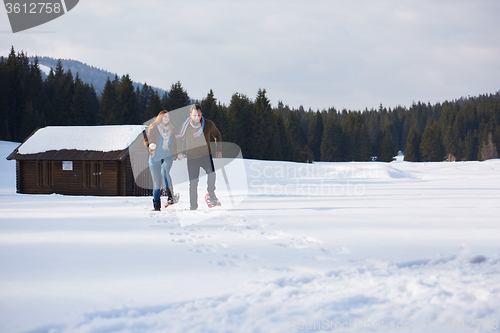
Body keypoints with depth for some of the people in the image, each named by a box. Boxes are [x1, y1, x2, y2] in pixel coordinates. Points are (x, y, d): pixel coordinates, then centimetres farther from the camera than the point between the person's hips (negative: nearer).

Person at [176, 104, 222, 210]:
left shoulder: (209, 124, -6)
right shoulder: (186, 126, -5)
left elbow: (217, 135, 13)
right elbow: (180, 139, 14)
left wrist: (219, 150, 3)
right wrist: (179, 152, 0)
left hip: (206, 155, -1)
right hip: (192, 157, 1)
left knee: (211, 172, -30)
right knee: (193, 183, 0)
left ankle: (211, 194, -14)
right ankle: (193, 205, 14)